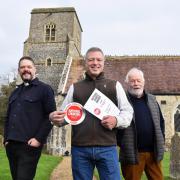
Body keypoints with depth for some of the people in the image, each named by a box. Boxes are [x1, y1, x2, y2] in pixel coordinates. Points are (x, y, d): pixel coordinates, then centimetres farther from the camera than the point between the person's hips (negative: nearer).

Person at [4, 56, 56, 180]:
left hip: (29, 146, -6)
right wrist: (6, 139, 12)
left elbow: (51, 116, -8)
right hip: (11, 145, 6)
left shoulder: (44, 89, 1)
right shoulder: (15, 92, 21)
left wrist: (39, 139, -14)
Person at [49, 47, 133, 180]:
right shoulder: (75, 87, 13)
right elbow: (63, 114, 13)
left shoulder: (115, 85, 11)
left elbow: (128, 111, 10)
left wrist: (117, 120, -12)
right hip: (80, 149, 1)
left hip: (107, 148, -1)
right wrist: (55, 118, -10)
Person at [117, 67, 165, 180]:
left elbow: (161, 122, 18)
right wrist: (121, 143, -9)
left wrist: (161, 141, 11)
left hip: (154, 152, 5)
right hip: (132, 153, -4)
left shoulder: (152, 100, 12)